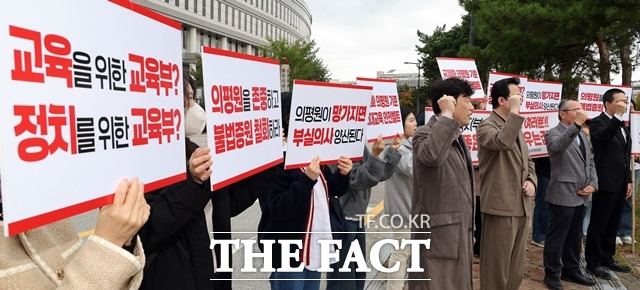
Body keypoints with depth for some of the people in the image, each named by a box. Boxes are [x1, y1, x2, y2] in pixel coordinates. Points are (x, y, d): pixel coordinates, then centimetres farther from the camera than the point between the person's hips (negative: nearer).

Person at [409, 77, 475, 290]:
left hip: (459, 235, 9)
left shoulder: (458, 138, 15)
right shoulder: (425, 133, -12)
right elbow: (431, 156, -38)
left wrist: (469, 230, 22)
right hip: (438, 236, -9)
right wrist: (447, 116, -27)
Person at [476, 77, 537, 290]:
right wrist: (515, 112, -24)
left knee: (516, 269, 18)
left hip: (521, 206, 9)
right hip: (501, 207, -9)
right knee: (496, 266, 1)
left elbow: (527, 161, 23)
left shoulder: (515, 126, 17)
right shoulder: (487, 126, -10)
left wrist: (531, 181, 3)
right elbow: (503, 143, -32)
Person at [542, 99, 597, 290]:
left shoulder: (582, 135, 17)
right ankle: (552, 275, 14)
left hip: (581, 196, 8)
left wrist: (593, 184, 2)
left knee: (575, 237, 18)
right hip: (562, 196, -8)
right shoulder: (553, 133, -9)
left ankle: (571, 270, 32)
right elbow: (557, 147, -33)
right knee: (556, 237, 2)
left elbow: (590, 163, 17)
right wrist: (576, 124, -39)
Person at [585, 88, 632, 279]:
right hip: (606, 183, -8)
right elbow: (601, 138, -32)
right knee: (598, 225, 0)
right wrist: (617, 117, -34)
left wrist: (628, 180, 17)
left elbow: (625, 156, 20)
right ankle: (593, 262, 9)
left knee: (613, 225, 15)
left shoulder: (622, 126, 17)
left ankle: (607, 258, 26)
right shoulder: (598, 122, -8)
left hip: (620, 184, 8)